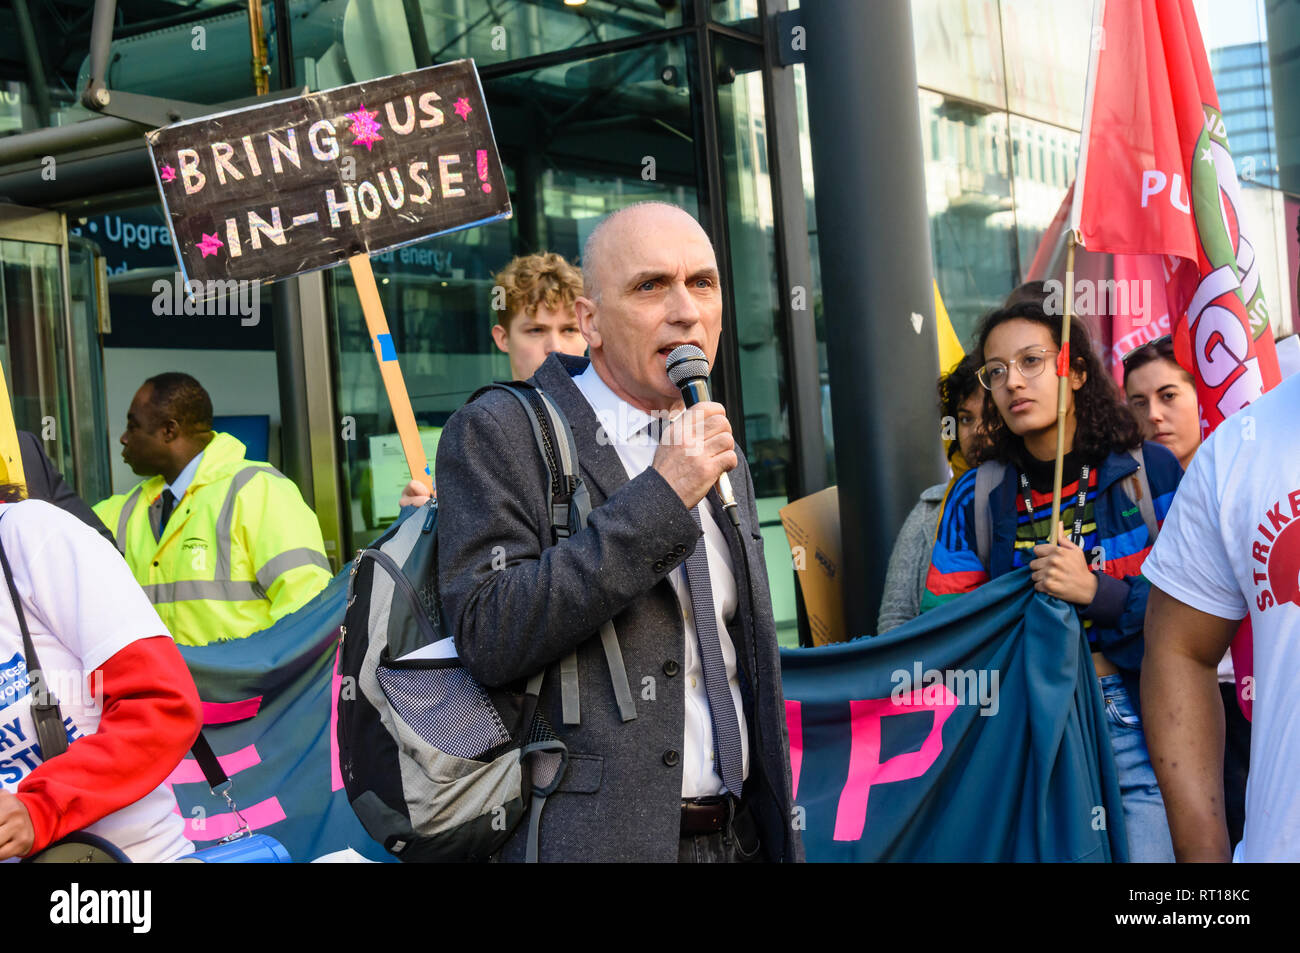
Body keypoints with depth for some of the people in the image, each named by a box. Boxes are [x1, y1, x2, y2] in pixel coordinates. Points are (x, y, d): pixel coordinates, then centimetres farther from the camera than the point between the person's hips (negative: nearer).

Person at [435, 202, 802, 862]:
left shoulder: (724, 461, 13)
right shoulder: (495, 435, -8)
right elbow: (486, 637, -21)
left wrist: (780, 834, 18)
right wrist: (658, 499, -21)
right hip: (599, 839, -6)